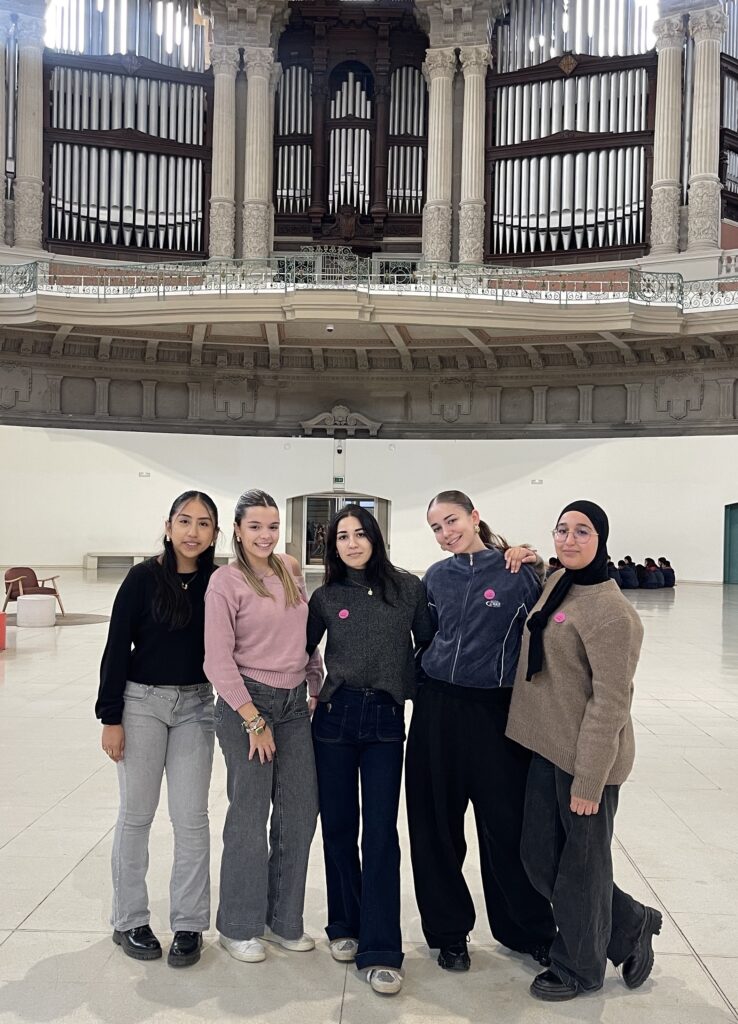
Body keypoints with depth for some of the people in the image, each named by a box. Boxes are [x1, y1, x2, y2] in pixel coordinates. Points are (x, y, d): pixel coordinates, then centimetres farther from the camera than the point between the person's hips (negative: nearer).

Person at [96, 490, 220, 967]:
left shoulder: (218, 583, -3)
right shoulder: (144, 578, -9)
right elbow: (117, 648, -7)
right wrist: (111, 717, -8)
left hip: (196, 706, 2)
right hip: (142, 701, -2)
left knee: (192, 817, 6)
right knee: (137, 813, 10)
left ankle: (189, 924, 20)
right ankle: (129, 921, 26)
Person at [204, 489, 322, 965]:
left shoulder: (291, 569, 7)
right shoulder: (226, 581, -9)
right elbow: (218, 660, -12)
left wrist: (318, 687, 12)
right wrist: (254, 720, -13)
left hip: (295, 702, 6)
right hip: (247, 702, -6)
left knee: (301, 811, 9)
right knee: (250, 815, 2)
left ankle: (283, 920, 28)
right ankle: (239, 927, 23)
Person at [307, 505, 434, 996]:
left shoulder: (409, 587, -1)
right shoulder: (326, 597, 3)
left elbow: (429, 643, 5)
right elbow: (302, 648, 12)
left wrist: (418, 689, 3)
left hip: (387, 718, -1)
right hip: (335, 715, 2)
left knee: (380, 831, -1)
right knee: (338, 825, 10)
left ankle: (380, 951, 7)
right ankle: (345, 926, 29)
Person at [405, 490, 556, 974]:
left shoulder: (519, 572, -7)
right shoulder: (436, 577, 7)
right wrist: (428, 680, 11)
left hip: (496, 711, -4)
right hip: (437, 708, 4)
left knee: (507, 825, 6)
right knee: (436, 824, 10)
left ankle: (533, 930, 29)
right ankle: (449, 930, 29)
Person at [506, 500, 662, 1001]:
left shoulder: (610, 611, -19)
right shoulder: (556, 584, 6)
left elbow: (611, 703, -19)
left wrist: (588, 780, -18)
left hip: (586, 757, -8)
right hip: (547, 748, 8)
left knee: (580, 865, 10)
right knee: (540, 857, 16)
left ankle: (579, 968, 34)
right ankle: (630, 926, 37)